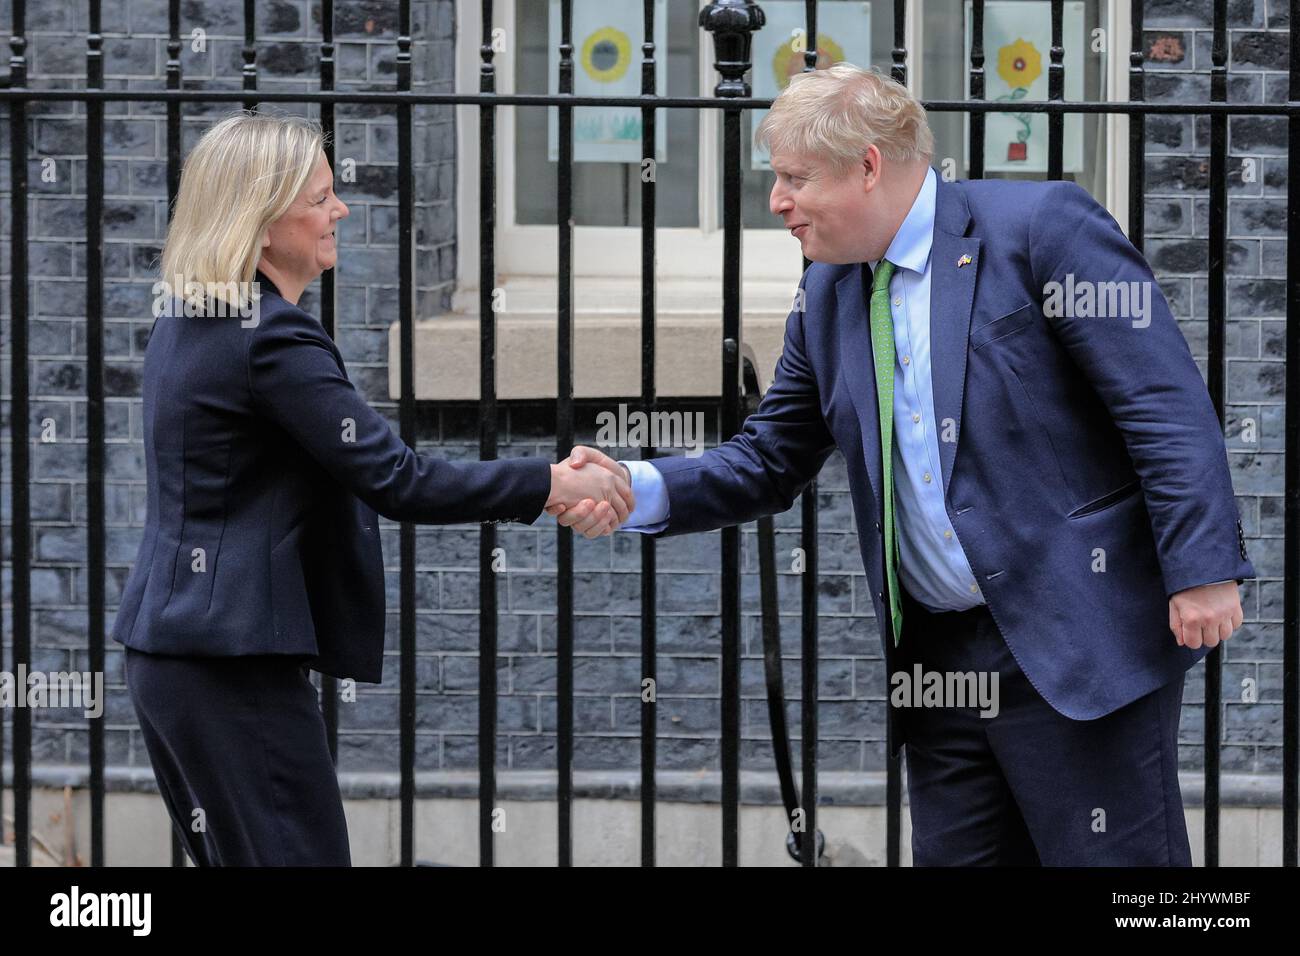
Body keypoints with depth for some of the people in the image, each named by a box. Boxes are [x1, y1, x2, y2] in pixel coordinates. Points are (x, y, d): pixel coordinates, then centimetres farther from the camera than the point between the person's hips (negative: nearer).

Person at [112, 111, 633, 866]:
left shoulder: (192, 319, 12)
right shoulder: (272, 340, -17)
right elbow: (395, 480, -20)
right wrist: (553, 484, -13)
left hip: (173, 649, 10)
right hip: (236, 662, -10)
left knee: (242, 857, 15)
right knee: (300, 851, -6)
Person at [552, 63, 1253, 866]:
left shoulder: (1040, 227, -9)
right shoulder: (828, 296, 13)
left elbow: (1167, 402, -13)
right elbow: (769, 462, 17)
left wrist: (1202, 568, -19)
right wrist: (638, 489, -1)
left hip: (1078, 643, -7)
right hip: (939, 661, 7)